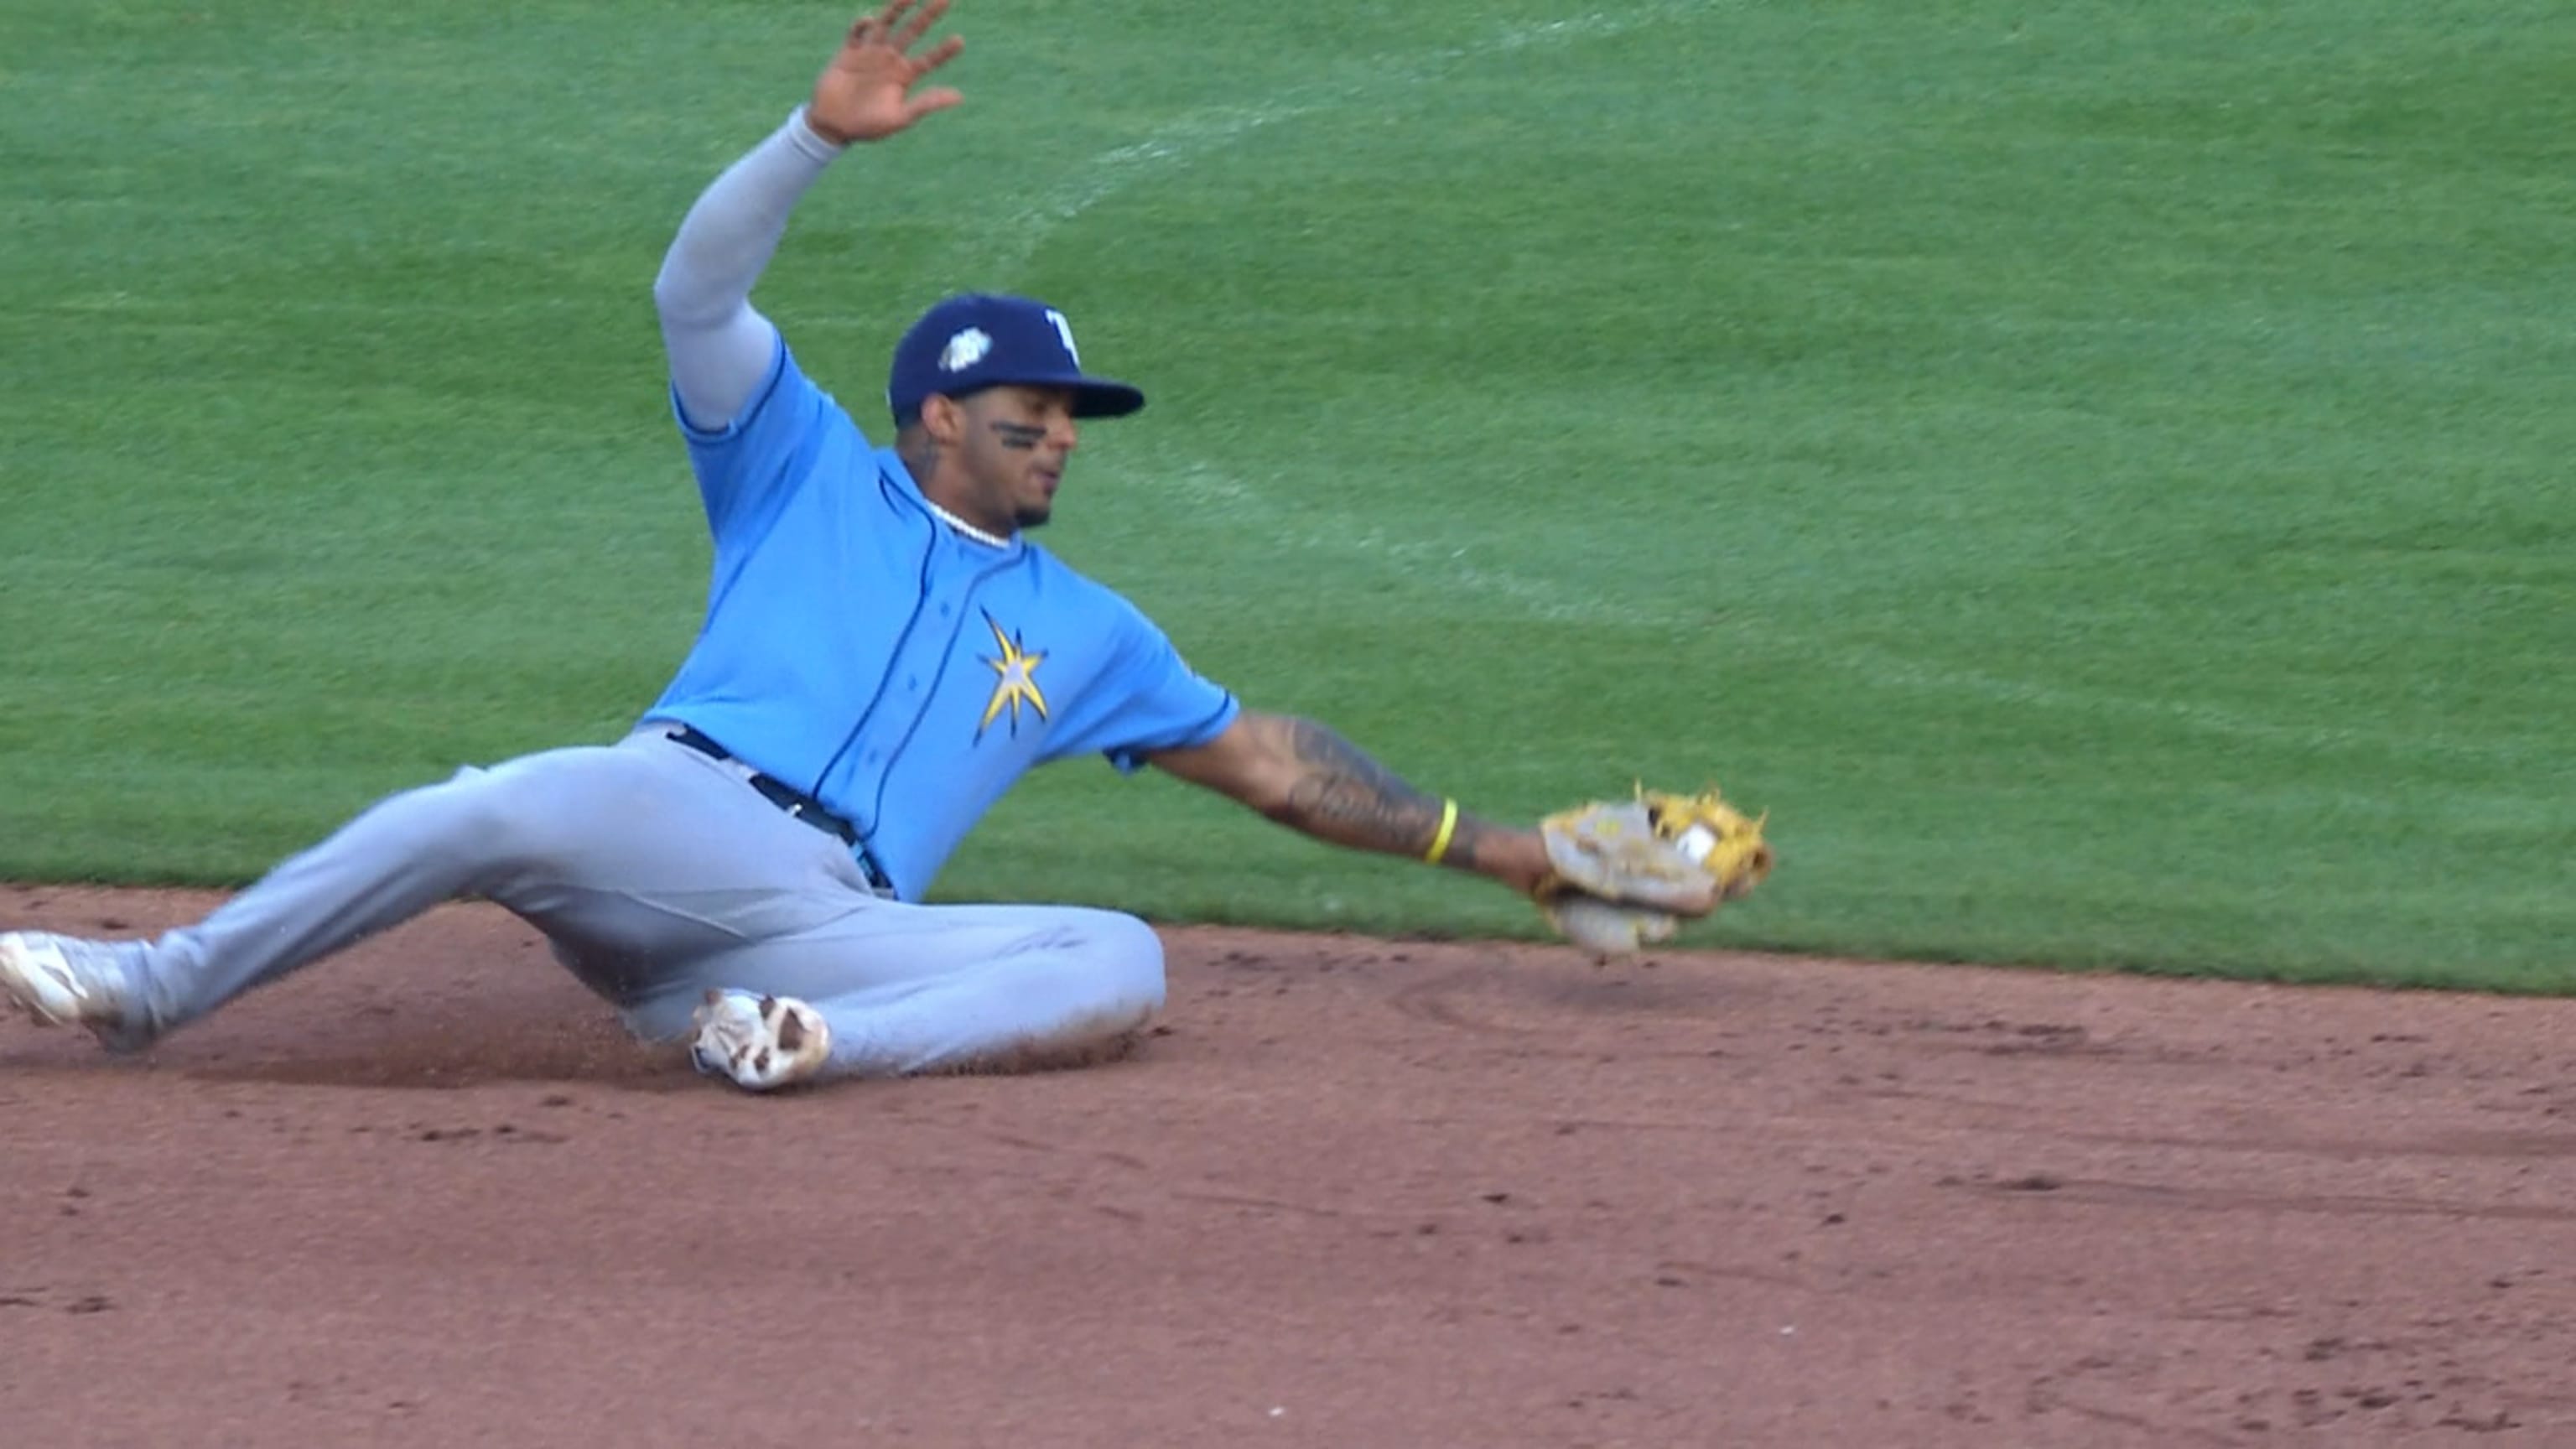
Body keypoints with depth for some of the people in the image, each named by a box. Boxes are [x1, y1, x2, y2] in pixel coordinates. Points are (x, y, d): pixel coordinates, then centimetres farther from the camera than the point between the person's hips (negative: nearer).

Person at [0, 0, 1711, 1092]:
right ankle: (155, 988, -35)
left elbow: (1264, 755, 36)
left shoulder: (1083, 628, 32)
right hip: (678, 821, -3)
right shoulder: (810, 473, 22)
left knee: (1122, 959, -22)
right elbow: (701, 290, 7)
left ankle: (827, 1049, -42)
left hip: (845, 930, 3)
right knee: (493, 813, -36)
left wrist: (1491, 849, 32)